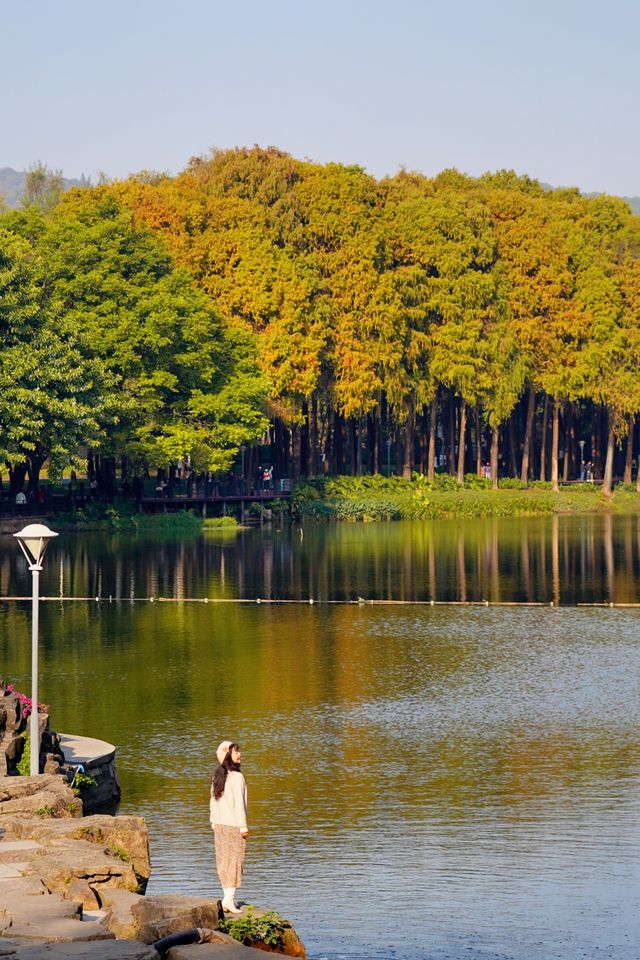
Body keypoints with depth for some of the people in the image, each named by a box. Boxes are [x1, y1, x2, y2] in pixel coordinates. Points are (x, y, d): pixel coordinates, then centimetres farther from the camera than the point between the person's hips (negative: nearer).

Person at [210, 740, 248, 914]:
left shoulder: (217, 776, 7)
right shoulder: (236, 777, -15)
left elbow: (213, 801, 12)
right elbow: (239, 803, -16)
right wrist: (243, 827, -11)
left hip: (219, 824, 7)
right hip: (233, 825, -7)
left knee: (224, 861, 11)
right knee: (235, 860, -2)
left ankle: (227, 898, 15)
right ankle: (229, 899, -6)